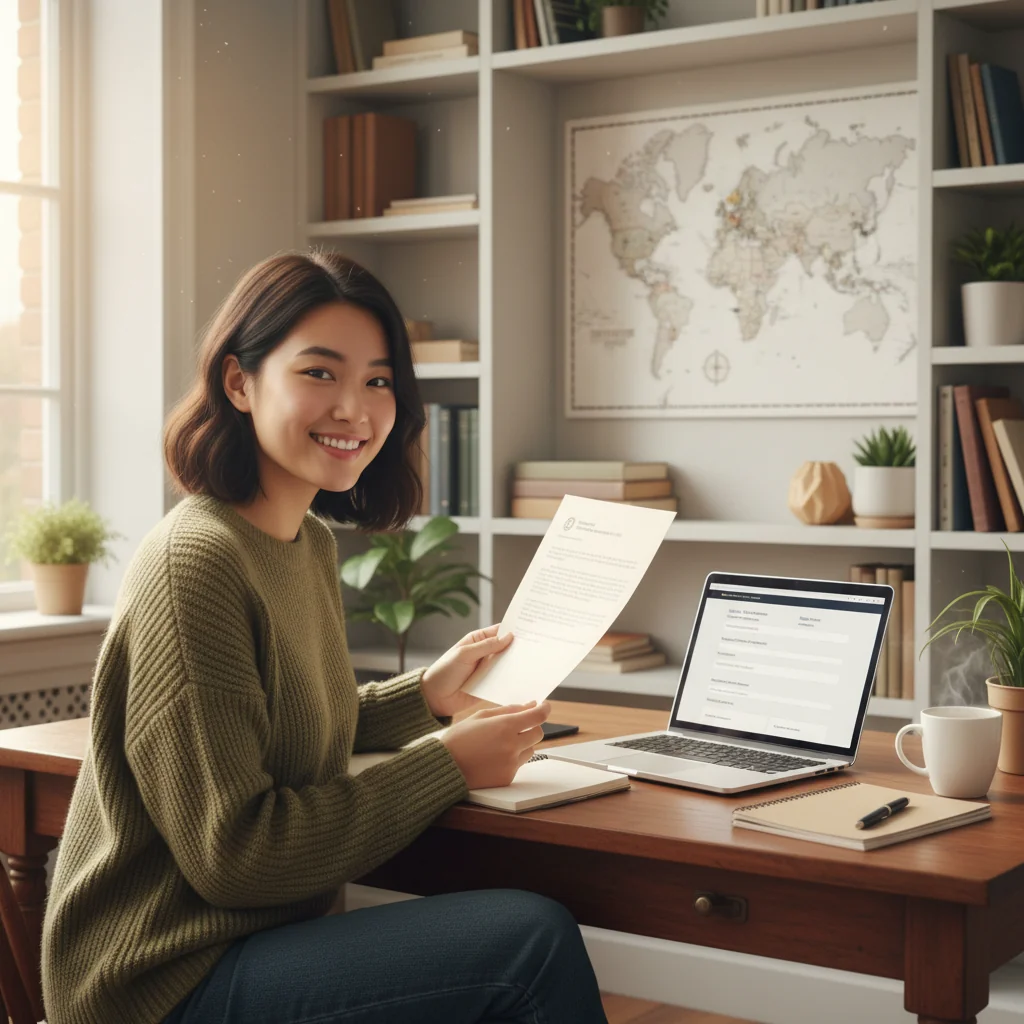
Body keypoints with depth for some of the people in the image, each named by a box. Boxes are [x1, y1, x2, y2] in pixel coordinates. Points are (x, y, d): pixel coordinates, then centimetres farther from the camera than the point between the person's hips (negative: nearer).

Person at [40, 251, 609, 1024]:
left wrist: (425, 696, 11)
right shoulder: (196, 561, -19)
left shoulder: (312, 544, 10)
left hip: (267, 939, 9)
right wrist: (446, 764, -14)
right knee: (533, 939, -21)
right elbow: (233, 855, -20)